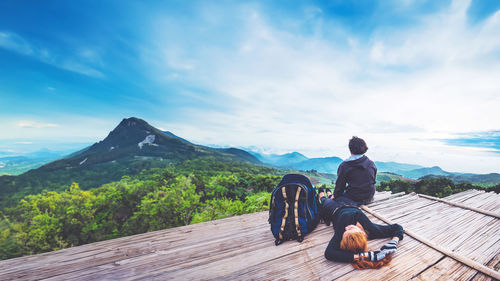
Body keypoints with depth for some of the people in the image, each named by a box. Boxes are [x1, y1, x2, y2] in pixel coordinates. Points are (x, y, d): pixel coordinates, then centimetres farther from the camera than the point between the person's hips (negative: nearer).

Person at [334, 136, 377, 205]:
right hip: (369, 199, 5)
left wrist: (335, 196, 6)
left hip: (354, 200, -5)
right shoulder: (371, 163, -2)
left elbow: (340, 185, -10)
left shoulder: (344, 165, -16)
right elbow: (373, 181, 11)